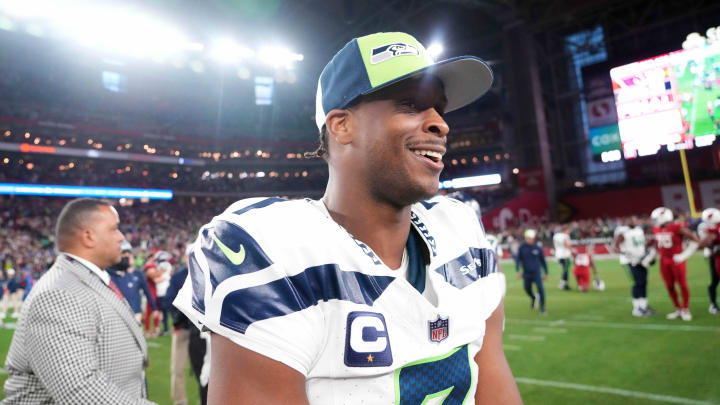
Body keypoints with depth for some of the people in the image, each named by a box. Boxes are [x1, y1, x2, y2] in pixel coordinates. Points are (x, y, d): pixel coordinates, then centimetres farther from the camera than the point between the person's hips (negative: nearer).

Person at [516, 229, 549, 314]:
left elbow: (543, 260, 9)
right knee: (527, 289, 7)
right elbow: (518, 259, 0)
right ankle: (534, 297, 42)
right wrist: (518, 271, -10)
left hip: (536, 272, -1)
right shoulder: (521, 248, -2)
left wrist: (546, 273, 13)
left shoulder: (537, 248, 0)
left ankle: (542, 308, 2)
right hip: (526, 273, 1)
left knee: (540, 289, -10)